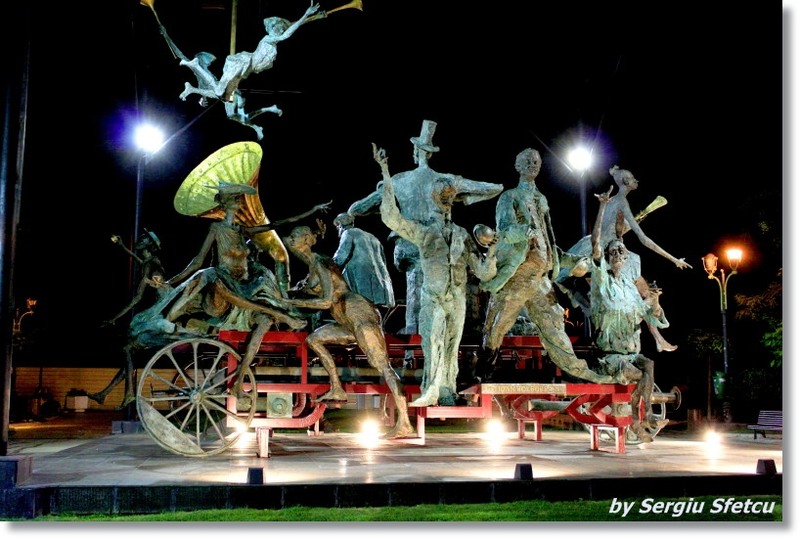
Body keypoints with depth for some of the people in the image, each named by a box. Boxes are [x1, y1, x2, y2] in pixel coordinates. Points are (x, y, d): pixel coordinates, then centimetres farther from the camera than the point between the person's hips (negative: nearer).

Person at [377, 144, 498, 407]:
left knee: (451, 352, 6)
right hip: (433, 298, -4)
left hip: (458, 301, 4)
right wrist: (385, 173, -19)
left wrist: (491, 251, -10)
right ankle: (430, 392, -14)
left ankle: (447, 394, 12)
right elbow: (391, 217, -16)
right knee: (434, 346, -15)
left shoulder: (462, 234, 14)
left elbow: (483, 273, 11)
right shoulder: (423, 229, 2)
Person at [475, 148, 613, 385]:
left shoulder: (542, 199, 21)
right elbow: (504, 228, -15)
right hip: (514, 274, -6)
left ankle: (576, 368, 8)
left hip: (539, 275, 6)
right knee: (497, 326, -3)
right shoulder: (509, 197, 1)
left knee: (552, 321, 6)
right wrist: (524, 231, -35)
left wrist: (555, 261, 16)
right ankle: (482, 376, 5)